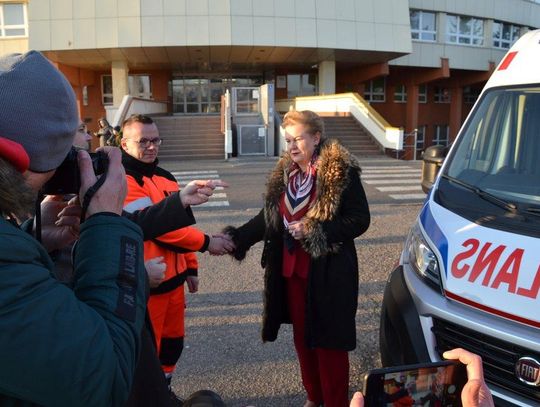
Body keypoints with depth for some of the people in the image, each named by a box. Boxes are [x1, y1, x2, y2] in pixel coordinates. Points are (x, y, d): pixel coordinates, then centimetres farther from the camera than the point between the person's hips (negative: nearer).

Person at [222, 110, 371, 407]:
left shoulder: (341, 171, -12)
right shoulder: (284, 172, 6)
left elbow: (359, 220, -12)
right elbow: (268, 217, 8)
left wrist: (313, 231, -19)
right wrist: (236, 238, -4)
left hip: (329, 272, -6)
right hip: (292, 269, 6)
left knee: (329, 340, 5)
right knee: (302, 336, 17)